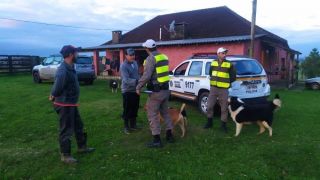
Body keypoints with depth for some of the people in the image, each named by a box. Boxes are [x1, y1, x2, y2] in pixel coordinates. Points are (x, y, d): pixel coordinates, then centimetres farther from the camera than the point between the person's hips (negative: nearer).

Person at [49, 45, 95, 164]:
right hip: (64, 105, -10)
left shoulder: (70, 67, 6)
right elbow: (57, 88, -26)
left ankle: (81, 147, 37)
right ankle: (65, 155, 17)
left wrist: (53, 95, 6)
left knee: (78, 126, 21)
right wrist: (53, 96, -7)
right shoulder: (63, 71, -26)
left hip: (72, 104, 10)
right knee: (66, 130, 2)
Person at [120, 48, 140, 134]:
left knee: (135, 108, 15)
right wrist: (136, 81, -40)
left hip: (135, 90, 7)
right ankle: (126, 126, 17)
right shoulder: (123, 66, -18)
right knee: (127, 109, 2)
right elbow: (126, 80, -28)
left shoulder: (135, 63, 6)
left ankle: (133, 125, 30)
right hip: (127, 91, -7)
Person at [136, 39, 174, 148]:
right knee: (165, 112, 20)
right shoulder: (164, 57, 9)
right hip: (166, 89, 8)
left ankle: (157, 140, 6)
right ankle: (169, 136, 27)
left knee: (152, 115, 2)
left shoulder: (151, 58, -15)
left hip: (156, 91, -8)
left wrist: (138, 87, -11)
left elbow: (146, 76, -22)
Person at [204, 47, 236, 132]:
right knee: (209, 106, 6)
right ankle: (209, 122, 24)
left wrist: (225, 83, 6)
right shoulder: (213, 63, 7)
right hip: (213, 88, 3)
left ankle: (223, 124, 18)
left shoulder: (229, 64, -3)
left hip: (223, 89, -3)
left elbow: (233, 77, 4)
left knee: (224, 108, 4)